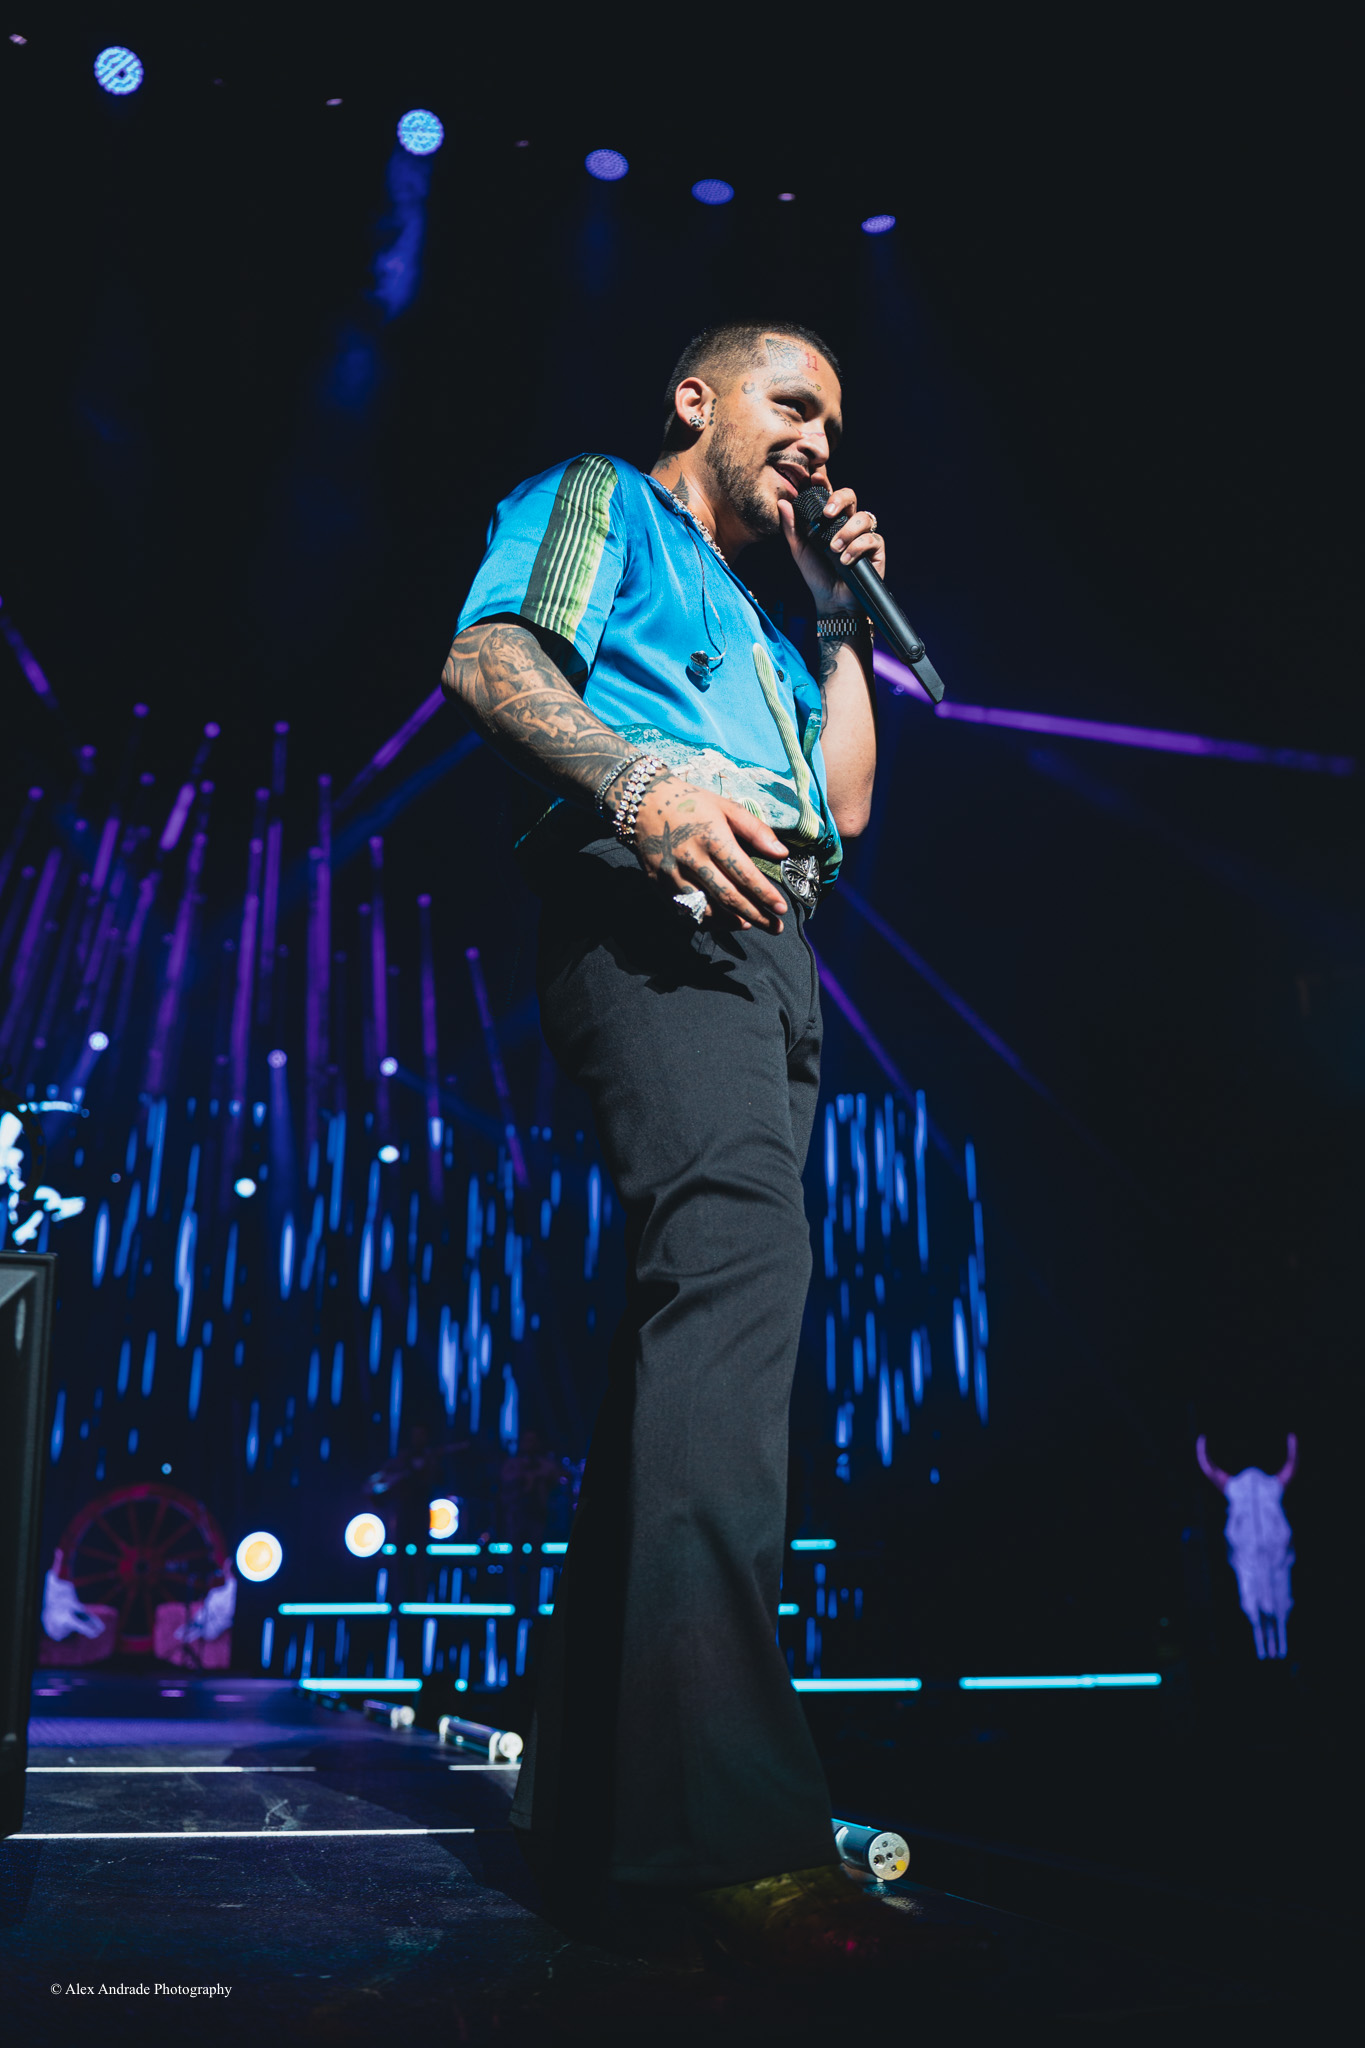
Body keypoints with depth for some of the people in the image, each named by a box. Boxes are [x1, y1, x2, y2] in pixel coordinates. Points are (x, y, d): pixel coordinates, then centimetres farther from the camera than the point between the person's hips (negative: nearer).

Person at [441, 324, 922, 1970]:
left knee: (704, 1317, 0)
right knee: (741, 1252, -29)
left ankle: (594, 1796, 4)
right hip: (654, 912, -9)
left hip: (768, 944, 9)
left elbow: (845, 805, 30)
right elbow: (486, 655, -4)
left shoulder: (753, 614, 38)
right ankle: (725, 1817, -36)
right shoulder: (598, 503, 17)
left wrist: (842, 620, 28)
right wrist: (635, 772, -22)